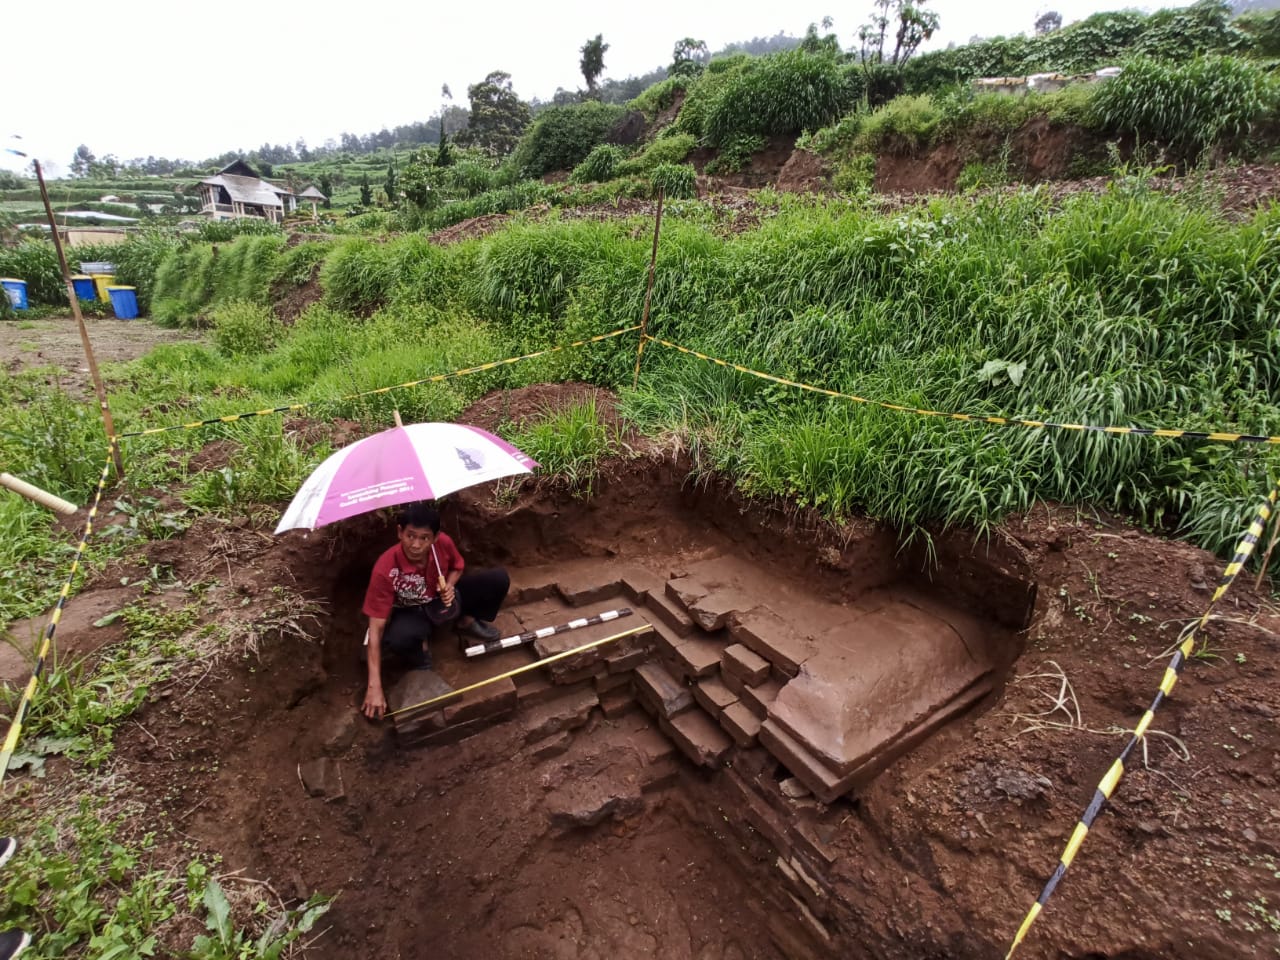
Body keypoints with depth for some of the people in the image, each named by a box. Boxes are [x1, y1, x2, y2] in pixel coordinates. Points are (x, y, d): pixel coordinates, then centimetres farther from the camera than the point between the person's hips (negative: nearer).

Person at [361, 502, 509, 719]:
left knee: (499, 579, -17)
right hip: (412, 612, -3)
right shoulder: (385, 569, -34)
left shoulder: (444, 543, -26)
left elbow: (457, 567, 1)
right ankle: (420, 652, 0)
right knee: (398, 638, -39)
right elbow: (376, 629, -30)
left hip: (444, 598, 3)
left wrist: (449, 586, -23)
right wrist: (374, 687, -32)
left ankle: (468, 621, 11)